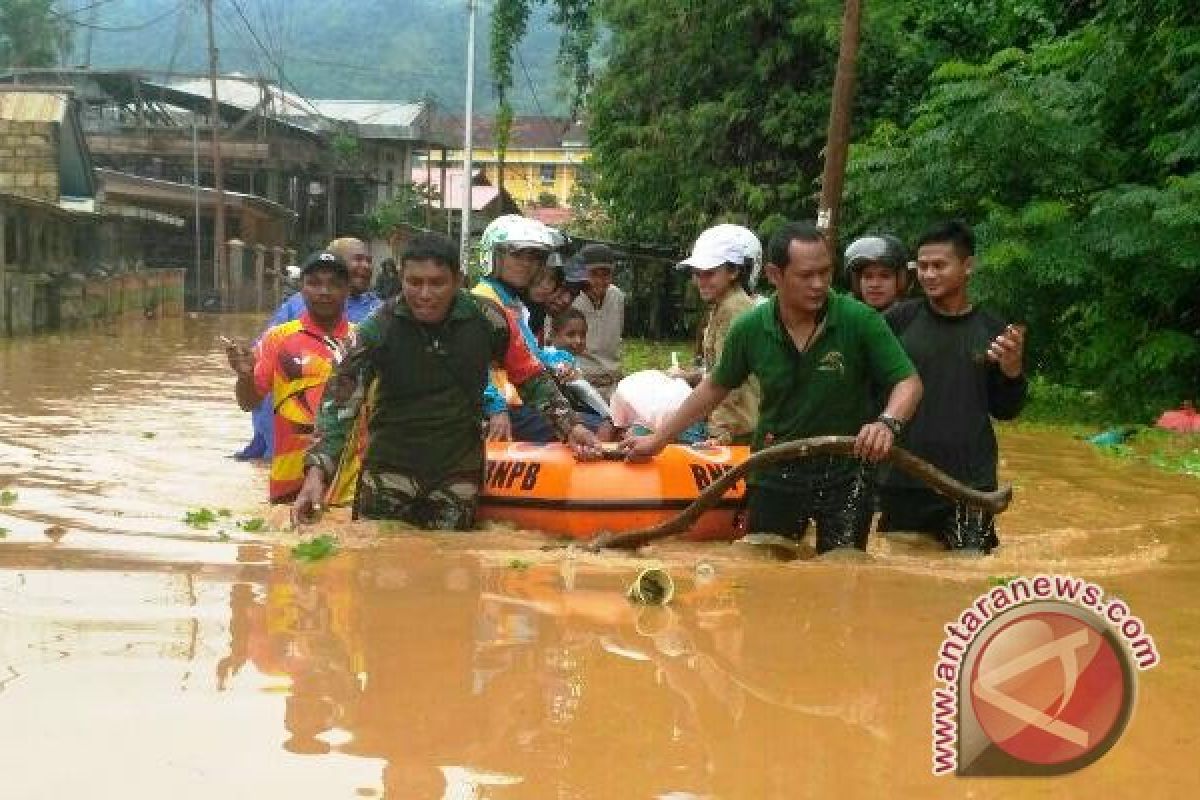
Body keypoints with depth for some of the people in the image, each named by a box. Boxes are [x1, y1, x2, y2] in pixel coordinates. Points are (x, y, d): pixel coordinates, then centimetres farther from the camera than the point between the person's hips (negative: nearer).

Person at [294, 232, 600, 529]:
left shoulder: (488, 320, -9)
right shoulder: (379, 328, -13)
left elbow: (530, 377, 4)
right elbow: (341, 402, -16)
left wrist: (569, 425, -7)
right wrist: (317, 471, -27)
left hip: (459, 469, 1)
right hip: (391, 465, -1)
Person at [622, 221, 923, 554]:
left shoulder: (860, 321, -16)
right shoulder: (750, 329, -7)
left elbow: (908, 382, -11)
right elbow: (715, 387, 9)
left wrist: (887, 422, -32)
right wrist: (659, 439, 13)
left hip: (846, 471, -2)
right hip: (777, 470, 2)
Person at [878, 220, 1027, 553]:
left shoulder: (992, 330, 3)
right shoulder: (900, 319, -2)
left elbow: (1005, 411, 9)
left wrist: (1012, 368, -8)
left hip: (970, 484, 1)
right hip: (902, 480, 0)